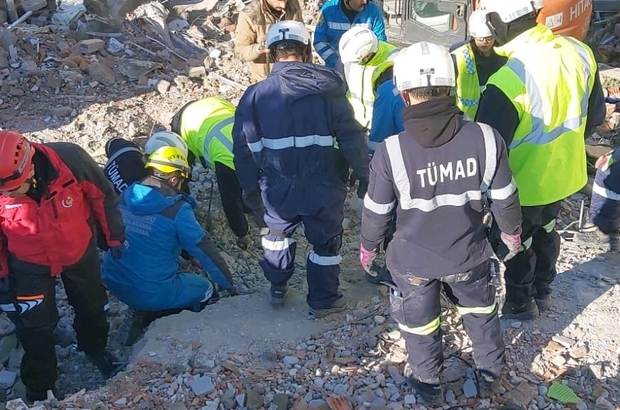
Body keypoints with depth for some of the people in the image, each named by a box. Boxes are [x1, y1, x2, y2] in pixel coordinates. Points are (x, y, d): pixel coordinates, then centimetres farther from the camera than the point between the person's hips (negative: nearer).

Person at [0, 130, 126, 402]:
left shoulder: (71, 159, -33)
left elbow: (103, 197, -14)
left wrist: (115, 238, -2)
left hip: (80, 252, 1)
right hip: (29, 264, -1)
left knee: (92, 308, 22)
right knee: (35, 328, 9)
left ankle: (95, 349, 54)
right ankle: (39, 390, 35)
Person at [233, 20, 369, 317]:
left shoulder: (255, 94, -5)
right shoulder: (327, 88, -9)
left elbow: (244, 146, -1)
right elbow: (351, 136, -9)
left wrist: (250, 185, 11)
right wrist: (361, 173, 3)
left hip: (278, 188, 2)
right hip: (323, 187, -2)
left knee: (278, 233, 27)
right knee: (326, 242, 16)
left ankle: (278, 289, 42)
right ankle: (323, 301, 30)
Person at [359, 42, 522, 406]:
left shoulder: (391, 151, -25)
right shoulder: (486, 138, -20)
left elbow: (377, 212, -13)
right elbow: (505, 199, -7)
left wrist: (368, 246, 7)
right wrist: (512, 231, 14)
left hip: (413, 260, -1)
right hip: (469, 254, 2)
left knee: (421, 326, 23)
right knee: (481, 313, 30)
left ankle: (429, 387, 47)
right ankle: (490, 376, 51)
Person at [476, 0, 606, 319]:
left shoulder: (508, 81, -34)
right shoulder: (579, 52, -11)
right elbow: (594, 116, 4)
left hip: (523, 185, -7)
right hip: (564, 173, 7)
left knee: (517, 244, 18)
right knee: (545, 232, 28)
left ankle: (520, 304, 40)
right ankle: (542, 292, 50)